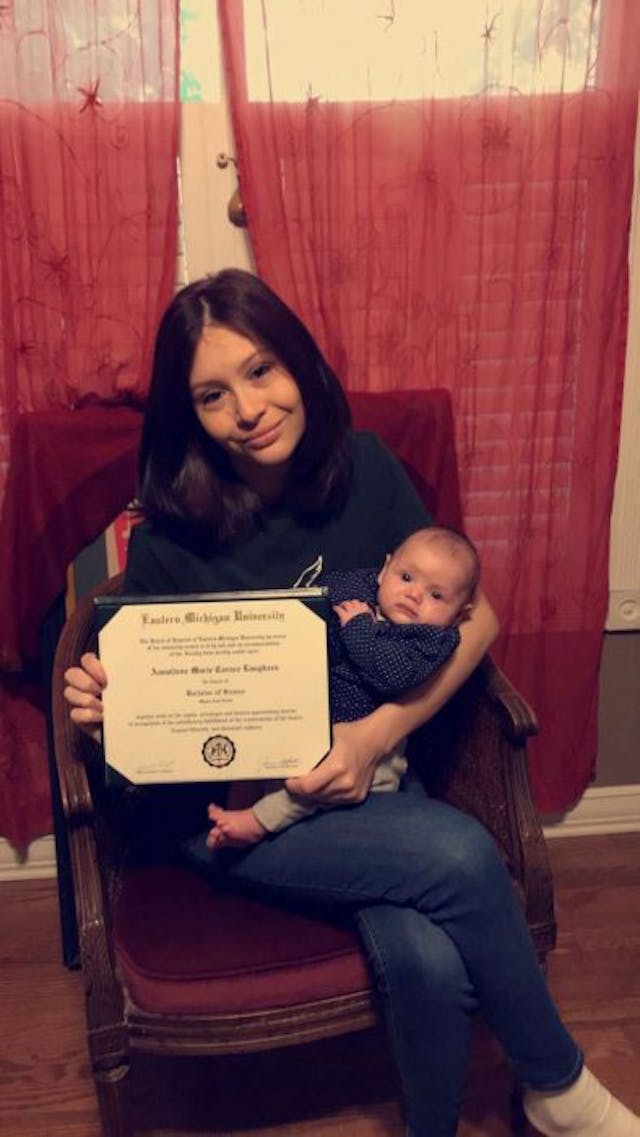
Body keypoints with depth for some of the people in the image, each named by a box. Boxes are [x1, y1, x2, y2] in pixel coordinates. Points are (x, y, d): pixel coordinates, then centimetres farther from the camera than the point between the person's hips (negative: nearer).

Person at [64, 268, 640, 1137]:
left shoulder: (363, 469, -3)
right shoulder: (169, 541, -10)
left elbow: (476, 616, -3)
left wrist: (376, 736, -17)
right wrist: (103, 711, -24)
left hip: (364, 775, 3)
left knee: (428, 960, -27)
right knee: (461, 855, -26)